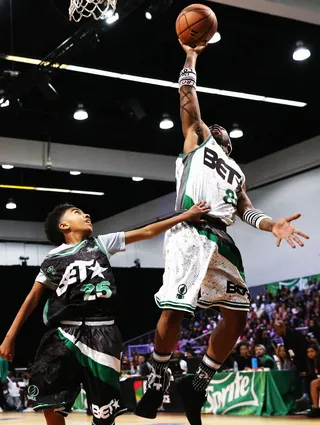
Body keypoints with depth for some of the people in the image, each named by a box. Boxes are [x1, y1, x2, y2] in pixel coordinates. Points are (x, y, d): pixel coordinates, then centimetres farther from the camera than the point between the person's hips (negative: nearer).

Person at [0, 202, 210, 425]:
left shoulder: (102, 243, 12)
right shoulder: (52, 259, 10)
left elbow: (146, 232, 10)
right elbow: (33, 298, 12)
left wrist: (187, 215, 6)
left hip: (100, 333, 0)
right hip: (64, 332, 0)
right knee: (50, 402, -4)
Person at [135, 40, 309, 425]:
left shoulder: (237, 173, 31)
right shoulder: (197, 140, 19)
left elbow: (245, 209, 17)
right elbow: (187, 97, 11)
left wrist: (272, 224, -2)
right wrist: (191, 56, 18)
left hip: (222, 241, 6)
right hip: (189, 234, -6)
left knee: (237, 316, 1)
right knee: (173, 311, -13)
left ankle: (197, 384, 14)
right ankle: (159, 379, 10)